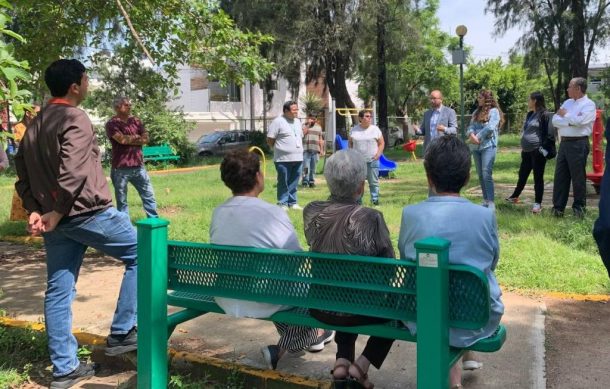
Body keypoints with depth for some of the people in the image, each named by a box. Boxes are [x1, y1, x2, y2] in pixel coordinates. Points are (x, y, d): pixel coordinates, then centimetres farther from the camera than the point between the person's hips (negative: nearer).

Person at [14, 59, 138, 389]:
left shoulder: (34, 125, 18)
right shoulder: (75, 119, -11)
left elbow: (22, 174, 17)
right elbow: (72, 173, -22)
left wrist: (35, 210, 8)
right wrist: (56, 214, -16)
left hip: (57, 219, 9)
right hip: (87, 212, -9)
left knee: (58, 291, 10)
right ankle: (121, 333, 6)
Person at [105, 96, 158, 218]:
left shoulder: (136, 121, 11)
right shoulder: (112, 124, -5)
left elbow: (146, 139, 3)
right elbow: (122, 139, -19)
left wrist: (129, 139, -8)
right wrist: (136, 137, -3)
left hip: (138, 166, 5)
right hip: (121, 168, -5)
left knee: (149, 195, 11)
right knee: (121, 200, 5)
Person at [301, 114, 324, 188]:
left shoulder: (318, 127, 16)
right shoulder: (304, 126, 6)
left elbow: (321, 139, 16)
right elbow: (303, 133, -13)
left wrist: (321, 149, 10)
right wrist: (308, 125, -10)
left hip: (315, 150, 3)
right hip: (306, 150, -3)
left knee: (313, 167, 7)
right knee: (306, 167, -9)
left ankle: (312, 181, 12)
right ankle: (305, 181, -4)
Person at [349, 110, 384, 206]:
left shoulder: (375, 129, 2)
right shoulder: (354, 129, 6)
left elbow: (381, 143, 5)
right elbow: (350, 142, 14)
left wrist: (378, 154, -8)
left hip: (372, 160, -1)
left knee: (373, 182, 1)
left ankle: (375, 200, 8)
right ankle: (358, 200, 13)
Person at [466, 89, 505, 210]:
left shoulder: (494, 111, -2)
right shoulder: (476, 112, 17)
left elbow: (490, 128, -15)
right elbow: (471, 126, 7)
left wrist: (477, 138, -12)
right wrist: (472, 135, -14)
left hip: (488, 146, -7)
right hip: (475, 147, 7)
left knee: (487, 174, -14)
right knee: (480, 175, 8)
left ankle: (491, 203, -12)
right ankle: (485, 200, 15)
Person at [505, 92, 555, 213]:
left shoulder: (544, 115, -10)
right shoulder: (530, 114, 16)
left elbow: (550, 133, -12)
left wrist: (544, 148, -14)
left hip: (537, 151, -8)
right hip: (527, 151, 8)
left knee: (538, 177, -1)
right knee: (522, 175, 19)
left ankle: (537, 203, 5)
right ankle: (515, 197, 33)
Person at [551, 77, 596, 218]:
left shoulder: (589, 104, -4)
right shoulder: (567, 102, 16)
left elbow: (580, 120, -20)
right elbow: (555, 120, 5)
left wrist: (565, 115, -3)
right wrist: (570, 121, -10)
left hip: (578, 144, -7)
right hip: (564, 143, 7)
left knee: (578, 176, 0)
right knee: (560, 176, 5)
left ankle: (579, 207, 11)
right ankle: (558, 207, 10)